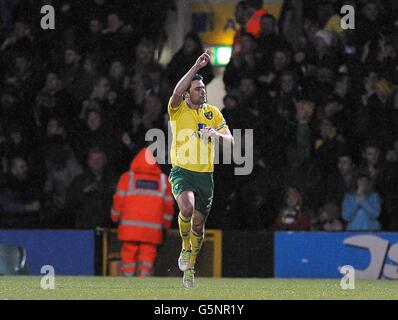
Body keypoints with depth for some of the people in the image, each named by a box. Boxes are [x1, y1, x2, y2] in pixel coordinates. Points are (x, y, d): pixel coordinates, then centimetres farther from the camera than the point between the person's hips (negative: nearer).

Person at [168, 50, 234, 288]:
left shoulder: (213, 113, 9)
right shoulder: (178, 110, -2)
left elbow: (230, 141, 3)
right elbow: (177, 93, -25)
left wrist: (217, 134, -20)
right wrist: (196, 67, -29)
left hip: (205, 174, 3)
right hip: (182, 171, -3)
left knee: (199, 224, 6)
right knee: (187, 208, -30)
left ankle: (190, 266, 28)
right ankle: (185, 249, -3)